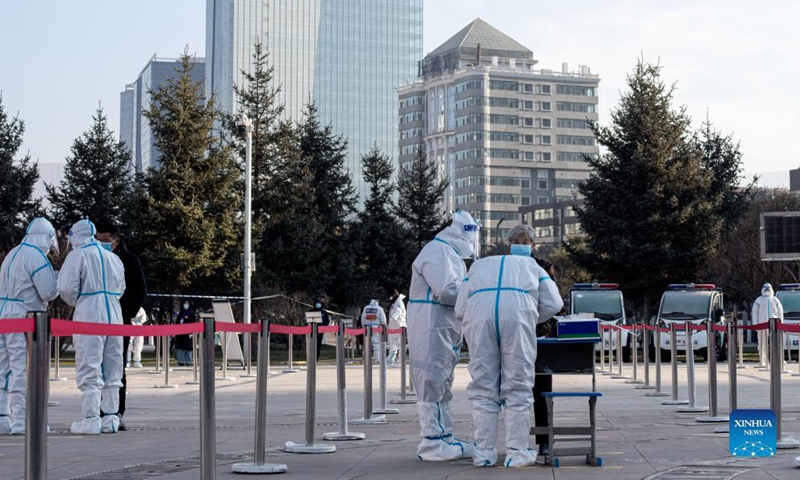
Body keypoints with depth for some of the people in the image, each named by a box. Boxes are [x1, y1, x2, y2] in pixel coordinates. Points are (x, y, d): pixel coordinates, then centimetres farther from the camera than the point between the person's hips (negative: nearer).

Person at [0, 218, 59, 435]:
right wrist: (57, 280, 5)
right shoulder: (37, 257, -12)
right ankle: (19, 421, -4)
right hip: (23, 319, -9)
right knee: (22, 369, -5)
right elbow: (49, 293, -15)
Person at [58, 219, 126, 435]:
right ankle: (111, 417, 14)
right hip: (114, 315, 6)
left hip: (89, 315, -6)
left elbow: (67, 288, -10)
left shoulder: (78, 255, -4)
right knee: (112, 369, 11)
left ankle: (91, 419, -6)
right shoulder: (113, 257, 15)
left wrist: (76, 302, 8)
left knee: (89, 369, -3)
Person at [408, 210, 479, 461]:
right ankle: (432, 444, -4)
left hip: (446, 330, 11)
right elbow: (446, 290, -23)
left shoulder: (451, 253, 20)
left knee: (443, 384, 15)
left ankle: (444, 439, 22)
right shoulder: (437, 252, -14)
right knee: (432, 383, -7)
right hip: (431, 327, -11)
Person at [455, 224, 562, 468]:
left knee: (483, 386, 7)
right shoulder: (532, 266, 32)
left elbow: (460, 309, 24)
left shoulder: (480, 264, 35)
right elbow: (553, 304, 18)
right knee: (518, 386, 5)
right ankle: (516, 452, 4)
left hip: (478, 313, 1)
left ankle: (483, 452, 6)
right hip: (518, 312, -1)